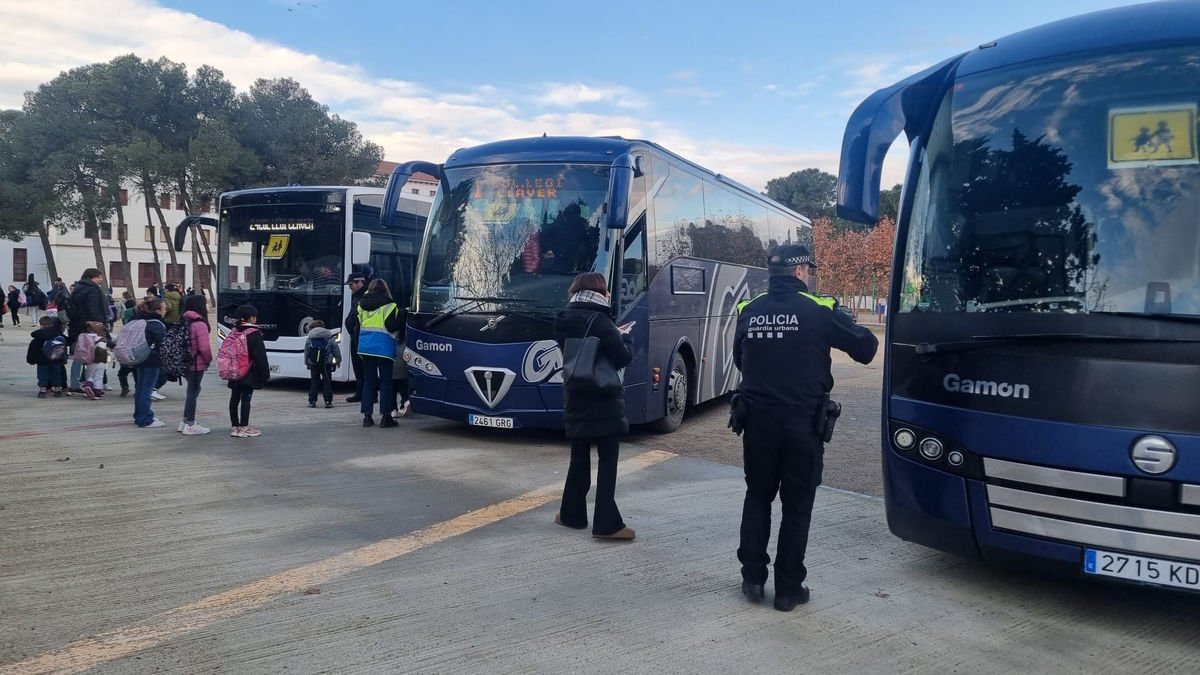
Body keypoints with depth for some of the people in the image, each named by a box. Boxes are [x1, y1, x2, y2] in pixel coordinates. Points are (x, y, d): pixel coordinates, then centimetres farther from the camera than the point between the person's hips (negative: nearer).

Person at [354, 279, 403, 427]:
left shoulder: (361, 305, 11)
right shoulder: (388, 305, -6)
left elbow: (357, 328, 14)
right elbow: (391, 327, -13)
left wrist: (359, 349, 23)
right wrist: (402, 314, 0)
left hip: (365, 347, 5)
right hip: (383, 348, -5)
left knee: (368, 381, 10)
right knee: (385, 381, 1)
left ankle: (367, 415, 9)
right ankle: (385, 416, 0)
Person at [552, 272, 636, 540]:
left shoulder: (564, 320, 6)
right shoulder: (599, 321, -16)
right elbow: (623, 357, -16)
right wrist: (624, 336, 3)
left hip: (576, 400, 7)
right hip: (603, 402, -7)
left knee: (579, 459, 17)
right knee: (607, 462, -2)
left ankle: (572, 514, 26)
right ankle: (607, 523, -2)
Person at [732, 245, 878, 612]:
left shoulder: (749, 312, 1)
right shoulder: (818, 311, -10)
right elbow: (866, 348, -3)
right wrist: (846, 327, 16)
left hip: (757, 420, 3)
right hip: (802, 423, -3)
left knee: (757, 496, 19)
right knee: (797, 505, 9)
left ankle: (753, 578, 21)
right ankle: (788, 588, 16)